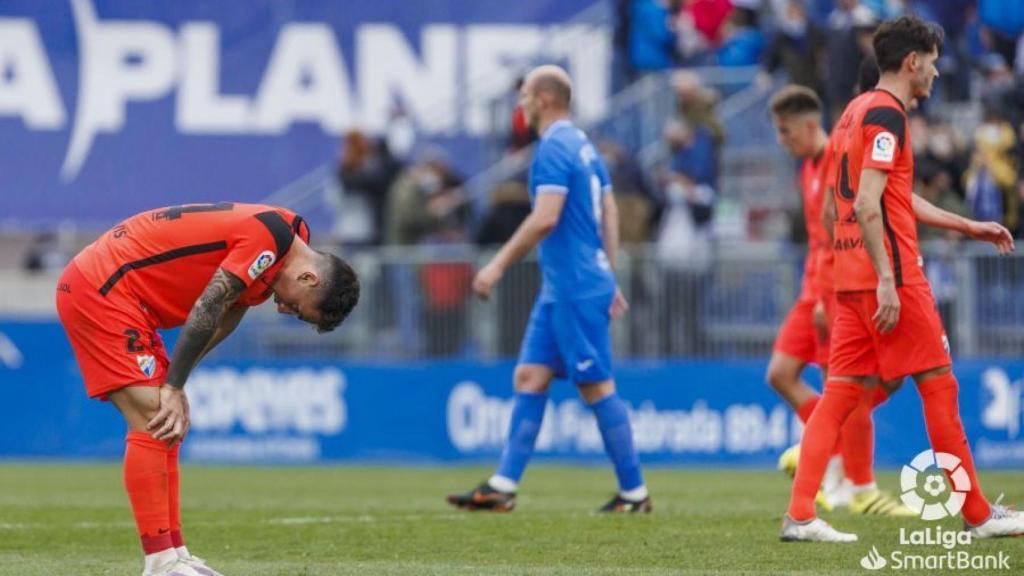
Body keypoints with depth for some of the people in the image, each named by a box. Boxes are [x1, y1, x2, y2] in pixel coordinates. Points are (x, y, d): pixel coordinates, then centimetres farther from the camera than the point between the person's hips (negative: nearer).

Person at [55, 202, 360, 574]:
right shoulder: (270, 237, -20)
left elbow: (221, 321, 12)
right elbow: (206, 310, -20)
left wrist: (173, 387, 3)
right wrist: (173, 389, -13)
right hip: (98, 290, -11)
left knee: (166, 428, 10)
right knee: (154, 425, -14)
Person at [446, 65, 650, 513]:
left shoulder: (554, 148, -14)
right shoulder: (583, 146, 15)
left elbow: (545, 218, -24)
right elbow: (610, 215, 19)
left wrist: (499, 264, -19)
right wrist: (609, 281, 22)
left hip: (575, 290, -10)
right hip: (559, 290, 10)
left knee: (597, 388, -4)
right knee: (529, 378, 7)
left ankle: (634, 492, 1)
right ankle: (503, 487, 4)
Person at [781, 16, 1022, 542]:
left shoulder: (857, 110, 18)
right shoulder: (885, 114, -12)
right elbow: (868, 206, -21)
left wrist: (970, 227, 29)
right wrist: (886, 280, -23)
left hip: (850, 279, 9)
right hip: (891, 277, -9)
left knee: (839, 395, 4)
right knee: (939, 386, 0)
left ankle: (800, 516, -4)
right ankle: (978, 515, 6)